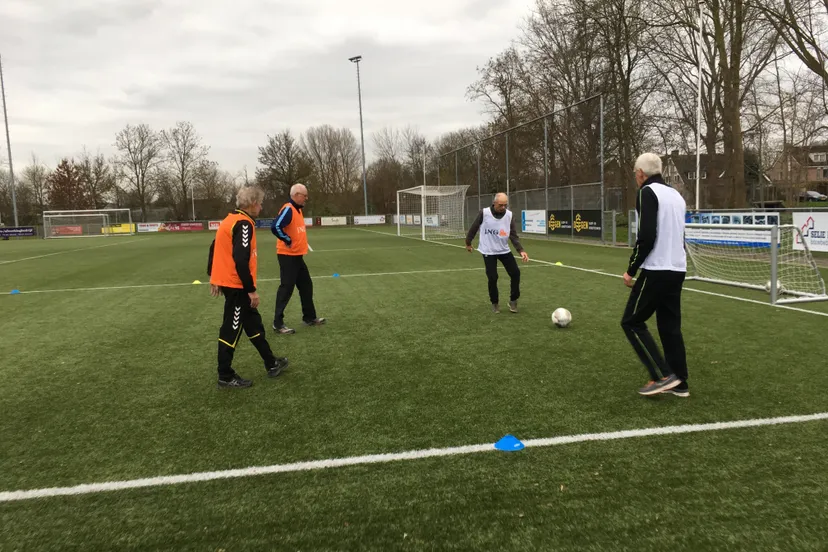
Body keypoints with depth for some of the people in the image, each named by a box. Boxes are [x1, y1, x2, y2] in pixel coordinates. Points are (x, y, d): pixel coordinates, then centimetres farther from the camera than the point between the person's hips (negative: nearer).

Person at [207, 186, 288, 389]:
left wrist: (213, 276, 23)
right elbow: (241, 260, -25)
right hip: (237, 284, -10)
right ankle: (225, 376, 13)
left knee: (253, 323, 18)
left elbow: (215, 248, 17)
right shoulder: (243, 223, -18)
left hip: (227, 280, 10)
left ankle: (271, 364, 29)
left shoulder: (230, 219, 12)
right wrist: (251, 289, -21)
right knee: (232, 330, 1)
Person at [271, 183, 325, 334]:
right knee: (286, 289, -6)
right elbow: (275, 227, -30)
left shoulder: (298, 209, 12)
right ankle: (278, 323, 1)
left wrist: (297, 243, 12)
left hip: (297, 256, 10)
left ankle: (309, 317, 26)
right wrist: (287, 241, -19)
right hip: (288, 256, -10)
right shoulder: (288, 209, -17)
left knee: (306, 286, 15)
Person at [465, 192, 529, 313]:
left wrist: (521, 250, -24)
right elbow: (474, 228, -3)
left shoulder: (509, 215, -10)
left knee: (515, 273, -5)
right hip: (488, 251, -3)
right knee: (492, 278, -6)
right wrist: (468, 242, 8)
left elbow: (513, 235, -10)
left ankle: (513, 300, 15)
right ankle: (495, 303, 18)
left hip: (504, 250, 3)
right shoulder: (484, 213, -18)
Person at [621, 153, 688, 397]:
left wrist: (631, 269, -11)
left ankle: (662, 375, -4)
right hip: (677, 270, 8)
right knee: (670, 325, 13)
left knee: (632, 322, 1)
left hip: (657, 270, -8)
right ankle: (679, 383, 14)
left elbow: (646, 236, -19)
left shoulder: (648, 192, -9)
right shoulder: (676, 195, 16)